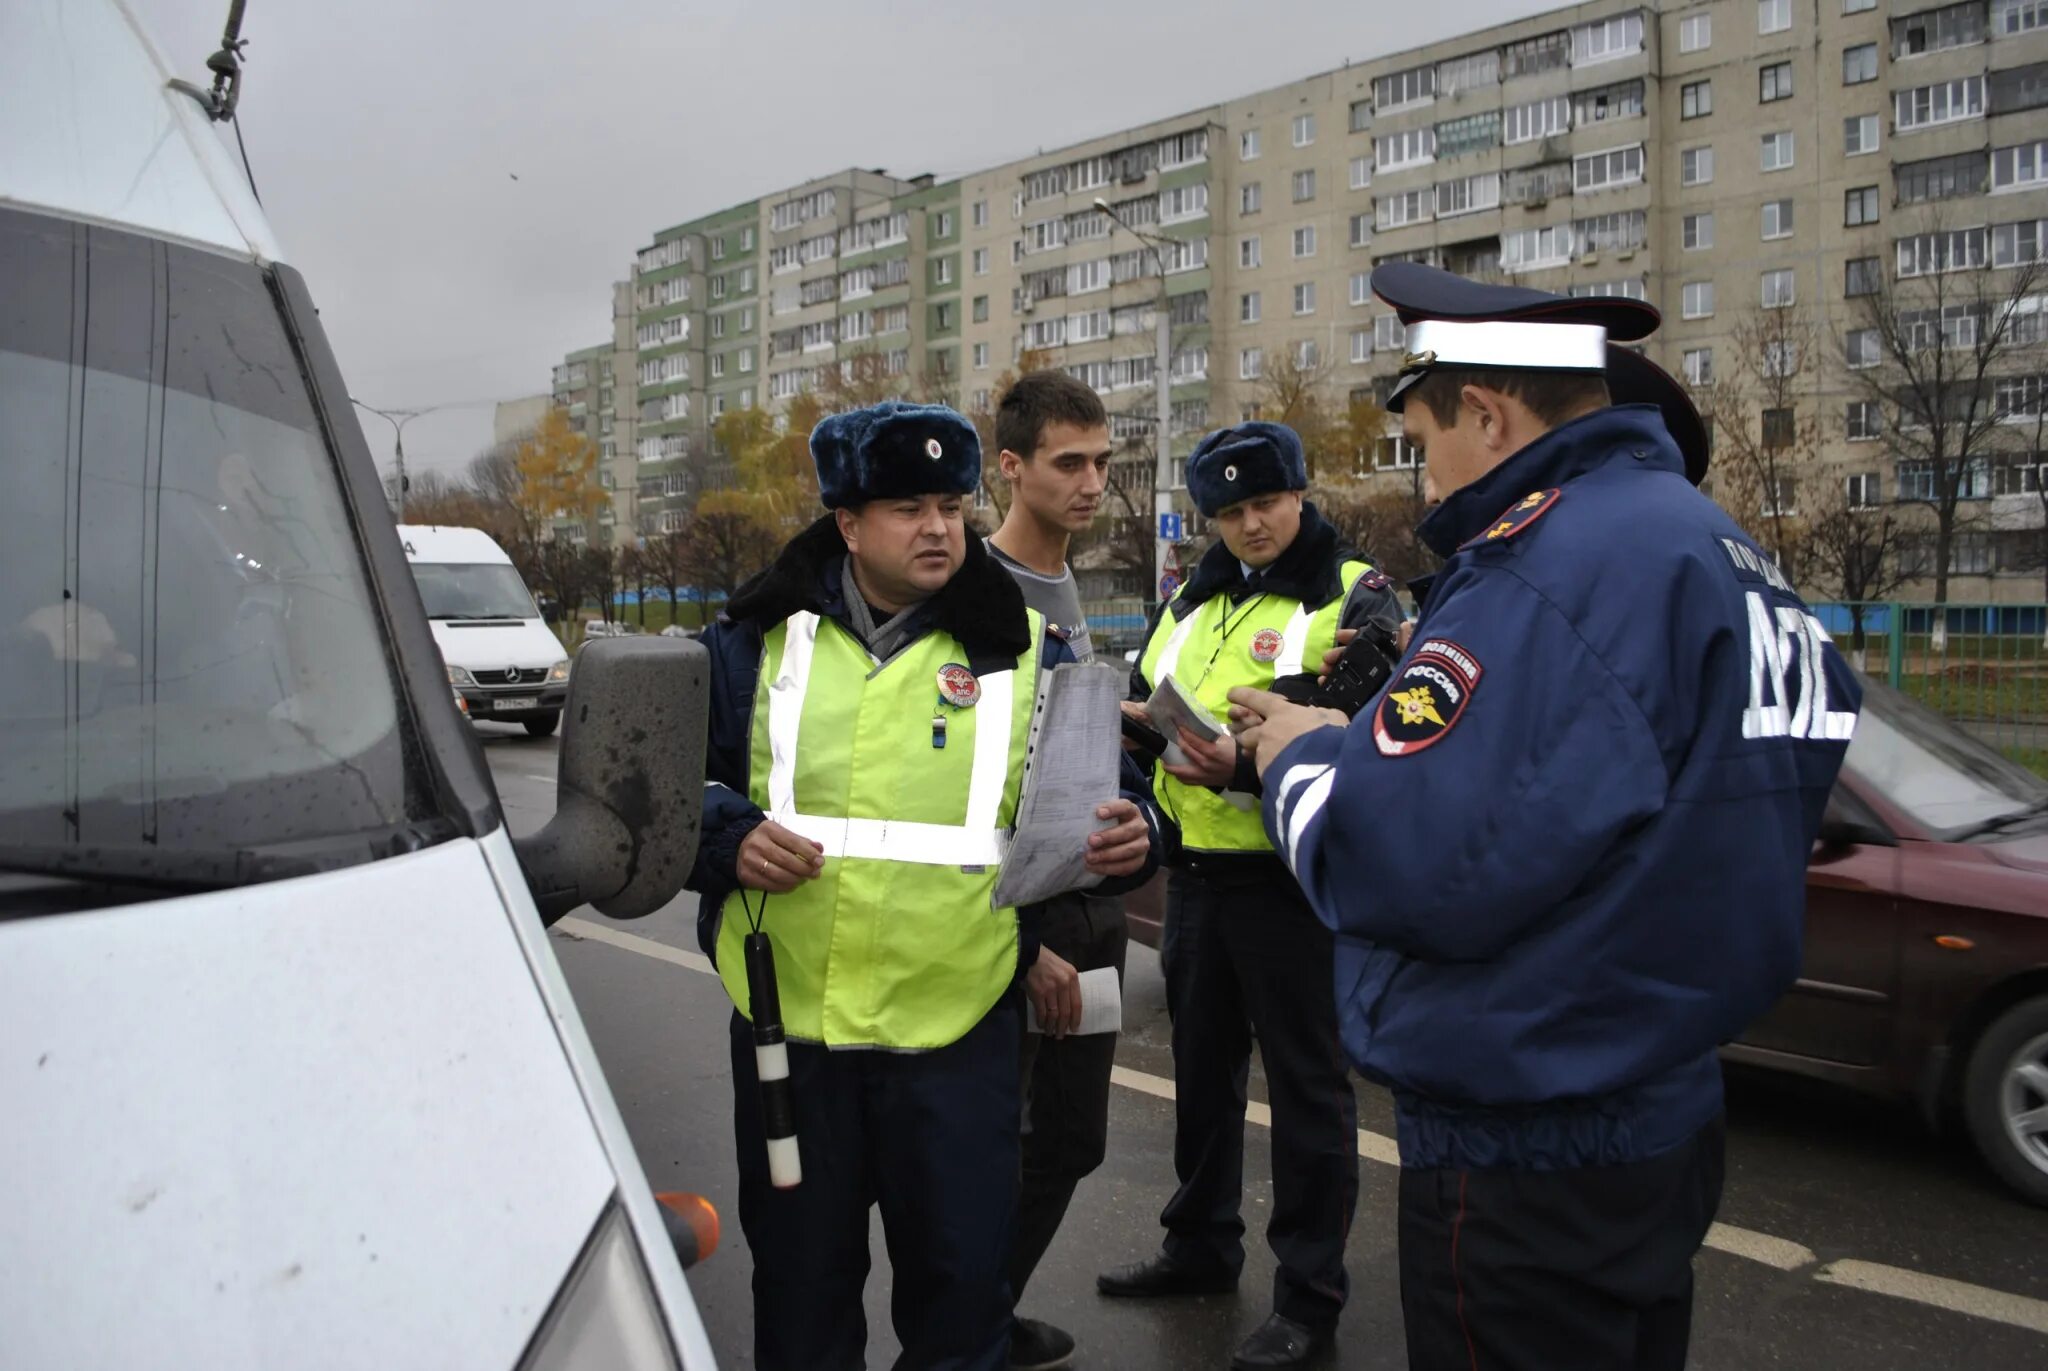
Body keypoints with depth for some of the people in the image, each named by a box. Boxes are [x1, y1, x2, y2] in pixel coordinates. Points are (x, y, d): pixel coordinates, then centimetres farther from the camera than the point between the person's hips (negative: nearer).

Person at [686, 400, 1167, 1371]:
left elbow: (1095, 795, 5)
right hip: (788, 1028, 1)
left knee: (963, 1285, 13)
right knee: (800, 1287, 19)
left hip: (959, 1035, -1)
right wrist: (730, 835, -14)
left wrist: (1125, 838, -17)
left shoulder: (1021, 650, 1)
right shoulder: (759, 640, 2)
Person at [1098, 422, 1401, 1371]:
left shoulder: (1352, 595, -7)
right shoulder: (1191, 600, 13)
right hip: (1195, 870, 7)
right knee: (1202, 1068, 19)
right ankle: (1200, 1245, 37)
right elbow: (1141, 702, 21)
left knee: (1306, 1086, 3)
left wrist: (1247, 769, -29)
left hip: (1290, 876, -7)